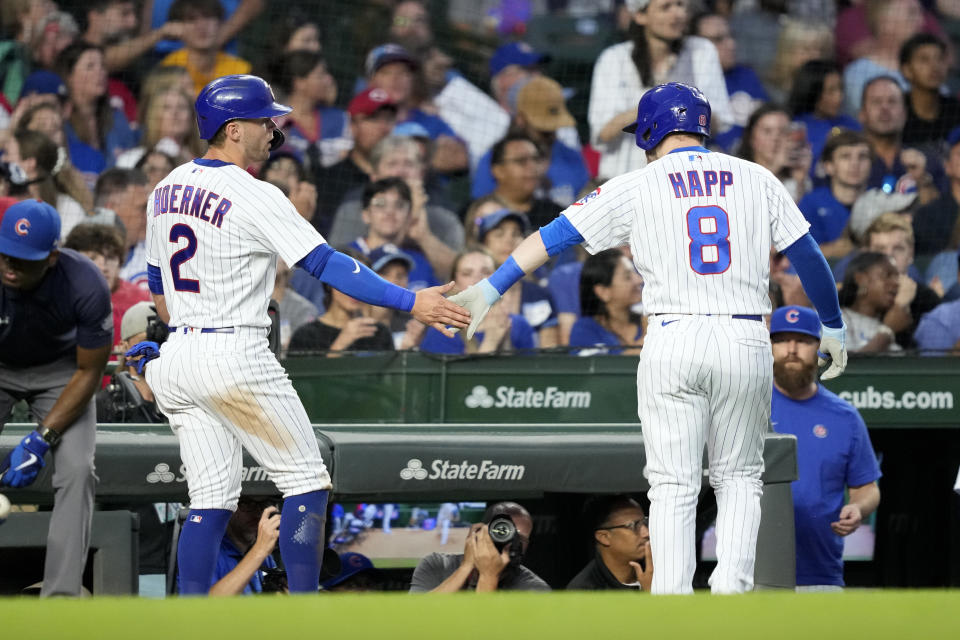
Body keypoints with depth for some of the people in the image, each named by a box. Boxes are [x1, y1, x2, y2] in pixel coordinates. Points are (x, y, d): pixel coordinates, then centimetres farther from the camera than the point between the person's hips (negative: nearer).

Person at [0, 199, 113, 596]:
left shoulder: (85, 287, -33)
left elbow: (88, 372, -19)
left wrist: (41, 440, -27)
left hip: (59, 372, -1)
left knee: (77, 470, -20)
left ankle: (60, 598, -19)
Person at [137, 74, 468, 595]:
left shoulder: (168, 188, 10)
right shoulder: (255, 198, -13)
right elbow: (327, 265, -18)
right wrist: (410, 302, -18)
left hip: (178, 355, 8)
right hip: (236, 357, -8)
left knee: (211, 499, 10)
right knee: (305, 480, 2)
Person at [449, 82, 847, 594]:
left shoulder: (636, 187, 4)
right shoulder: (757, 180, 9)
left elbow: (555, 235, 1)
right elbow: (808, 256, 9)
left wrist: (491, 288, 2)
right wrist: (833, 327, 21)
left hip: (673, 341, -1)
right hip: (747, 340, 1)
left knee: (673, 485, 2)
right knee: (738, 476, 16)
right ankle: (732, 589, 0)